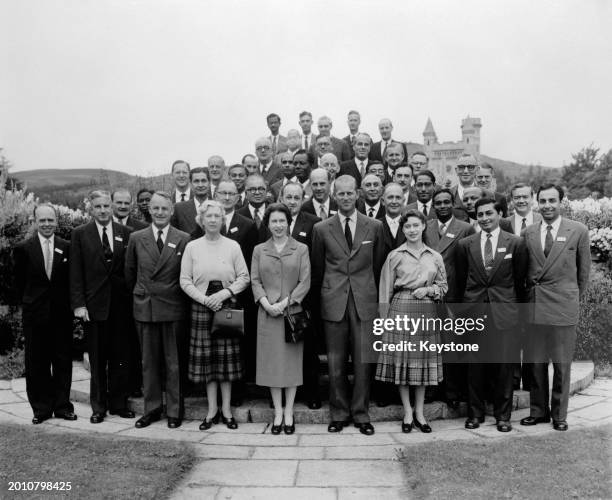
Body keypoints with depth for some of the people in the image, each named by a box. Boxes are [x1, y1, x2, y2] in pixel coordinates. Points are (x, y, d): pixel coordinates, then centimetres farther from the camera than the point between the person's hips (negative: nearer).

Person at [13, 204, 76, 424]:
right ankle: (41, 408, 19)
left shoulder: (67, 247, 1)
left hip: (62, 313, 1)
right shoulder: (23, 249, -2)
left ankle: (62, 406, 18)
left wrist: (68, 302, 3)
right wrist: (29, 301, 6)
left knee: (63, 362, 7)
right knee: (36, 363, 7)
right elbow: (20, 282, 6)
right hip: (35, 314, 0)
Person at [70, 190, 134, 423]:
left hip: (121, 305, 1)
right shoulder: (80, 234, 3)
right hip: (94, 305, -1)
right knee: (97, 360, 7)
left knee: (121, 358, 8)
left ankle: (119, 403, 21)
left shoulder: (126, 233, 5)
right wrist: (78, 304, -7)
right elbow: (76, 273, 0)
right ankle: (99, 406, 20)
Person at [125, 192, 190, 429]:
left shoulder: (183, 239, -2)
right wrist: (139, 294, 13)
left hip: (173, 309, -2)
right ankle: (152, 408, 24)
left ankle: (174, 410, 17)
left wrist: (181, 299, 3)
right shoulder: (136, 238, 5)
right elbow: (129, 273, 14)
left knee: (174, 362, 5)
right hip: (144, 308, 2)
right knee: (149, 361, 11)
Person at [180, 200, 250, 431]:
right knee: (206, 358, 4)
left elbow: (244, 277, 0)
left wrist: (224, 294, -13)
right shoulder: (192, 247, 3)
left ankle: (226, 409, 15)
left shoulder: (233, 246, 2)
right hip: (201, 307, 1)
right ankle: (212, 410, 15)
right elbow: (185, 280, 1)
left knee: (226, 358, 4)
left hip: (227, 306, 0)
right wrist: (204, 298, -12)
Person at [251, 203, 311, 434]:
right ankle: (277, 412, 14)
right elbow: (255, 281, 4)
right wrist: (266, 303, -12)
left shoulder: (301, 249, 3)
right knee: (271, 361, 4)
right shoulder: (259, 250, 9)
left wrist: (284, 303, -13)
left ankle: (289, 412, 13)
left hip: (293, 311, -1)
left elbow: (305, 281, -3)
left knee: (292, 361, 3)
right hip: (267, 312, 1)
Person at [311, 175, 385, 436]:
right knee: (335, 363, 6)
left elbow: (377, 265, 12)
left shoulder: (374, 226, 5)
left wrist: (371, 291, 12)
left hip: (364, 301, 0)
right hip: (334, 302, 0)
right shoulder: (322, 229, 5)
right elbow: (317, 269, 12)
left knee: (363, 361, 3)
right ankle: (339, 414, 20)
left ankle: (361, 414, 17)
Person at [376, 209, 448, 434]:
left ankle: (419, 413, 21)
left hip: (427, 312, 2)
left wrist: (428, 290, -8)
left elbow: (443, 287, 13)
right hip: (401, 310, -2)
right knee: (401, 360, 2)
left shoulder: (435, 257, 8)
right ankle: (408, 413, 16)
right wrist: (385, 319, -3)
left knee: (423, 361, 7)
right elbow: (385, 291, 2)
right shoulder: (394, 256, 1)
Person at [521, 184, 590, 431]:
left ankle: (559, 415, 20)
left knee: (562, 364, 5)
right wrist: (530, 292, 9)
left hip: (564, 307, -2)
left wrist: (574, 298, 13)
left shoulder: (578, 231, 0)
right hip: (534, 306, 2)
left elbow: (584, 270, 8)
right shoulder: (529, 233, 7)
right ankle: (538, 411, 23)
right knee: (536, 363, 9)